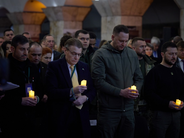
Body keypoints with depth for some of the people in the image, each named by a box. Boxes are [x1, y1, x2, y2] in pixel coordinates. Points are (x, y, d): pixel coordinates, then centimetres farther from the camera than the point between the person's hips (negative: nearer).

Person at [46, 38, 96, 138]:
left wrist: (85, 98, -8)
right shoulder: (54, 66, -3)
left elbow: (92, 90, 13)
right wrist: (71, 91, -23)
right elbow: (51, 92, -12)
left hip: (82, 117, 4)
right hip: (61, 117, -4)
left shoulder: (84, 67, 13)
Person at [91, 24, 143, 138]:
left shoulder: (132, 54, 12)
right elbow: (99, 82, -14)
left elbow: (139, 78, 17)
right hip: (109, 110, -5)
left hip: (128, 108, 5)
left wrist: (136, 90, -5)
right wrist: (121, 92, -19)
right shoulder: (101, 54, -7)